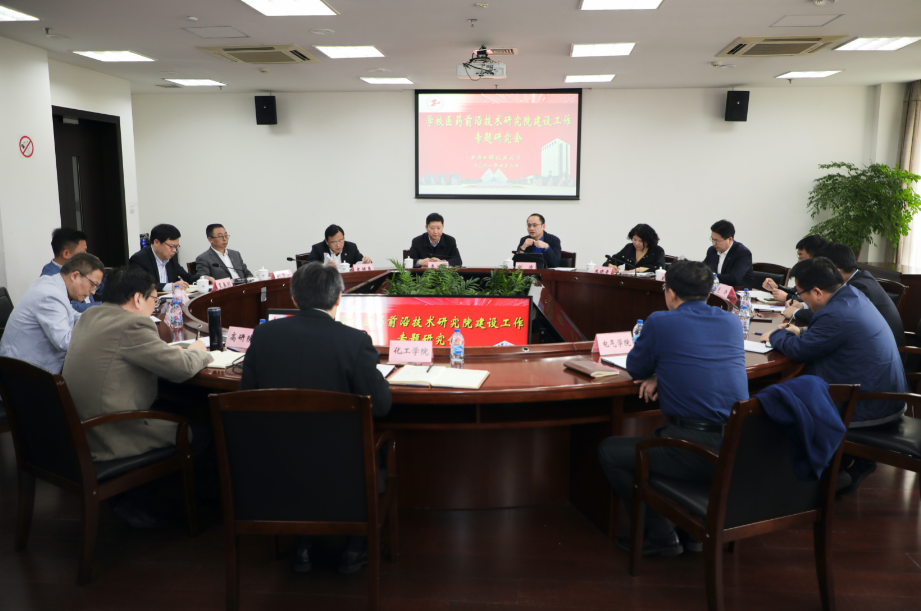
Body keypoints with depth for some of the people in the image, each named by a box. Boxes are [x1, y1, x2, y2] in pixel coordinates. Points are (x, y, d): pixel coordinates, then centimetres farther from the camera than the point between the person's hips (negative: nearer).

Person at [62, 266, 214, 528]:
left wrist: (169, 350, 15)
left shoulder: (89, 317, 10)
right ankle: (137, 501, 15)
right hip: (107, 442, -10)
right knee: (201, 430, 1)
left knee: (167, 409, 22)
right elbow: (182, 369, -18)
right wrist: (197, 352, 4)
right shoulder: (133, 325, -20)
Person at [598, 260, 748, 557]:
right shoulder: (732, 322, 11)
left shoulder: (660, 322, -7)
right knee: (660, 434, 34)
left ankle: (660, 536, 14)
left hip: (698, 454, -7)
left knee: (608, 451, 10)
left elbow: (635, 368, 7)